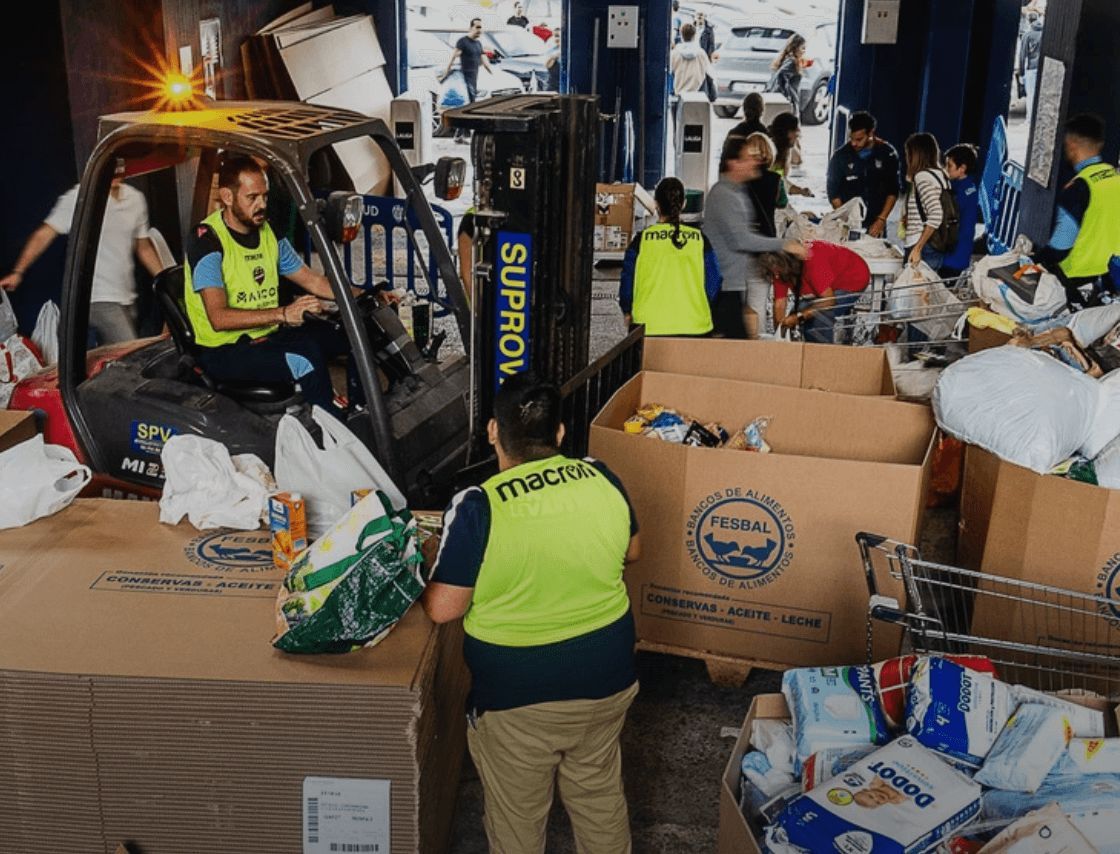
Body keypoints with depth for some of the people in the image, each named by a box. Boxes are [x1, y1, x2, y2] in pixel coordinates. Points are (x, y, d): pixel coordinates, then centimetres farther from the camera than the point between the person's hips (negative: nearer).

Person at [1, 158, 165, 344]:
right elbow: (44, 235, -8)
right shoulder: (79, 197, -8)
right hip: (99, 300, -6)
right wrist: (17, 272, -16)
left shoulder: (136, 199, 8)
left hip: (127, 299, 6)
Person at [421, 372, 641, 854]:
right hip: (606, 680, 4)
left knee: (517, 815, 19)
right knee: (600, 796, 26)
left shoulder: (476, 508, -22)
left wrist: (435, 560, 2)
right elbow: (631, 551, 9)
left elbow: (442, 610, -17)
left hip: (518, 695, -4)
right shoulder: (602, 479, -8)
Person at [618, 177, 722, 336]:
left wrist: (627, 312, 18)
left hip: (649, 328, -1)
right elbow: (713, 283, 5)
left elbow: (627, 280, 2)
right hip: (693, 327, 1)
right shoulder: (699, 239, 1)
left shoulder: (641, 239, -3)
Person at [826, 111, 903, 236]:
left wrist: (881, 220, -7)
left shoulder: (887, 153, -1)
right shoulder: (840, 156, -3)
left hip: (875, 225, 1)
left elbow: (893, 190, 2)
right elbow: (833, 193, 1)